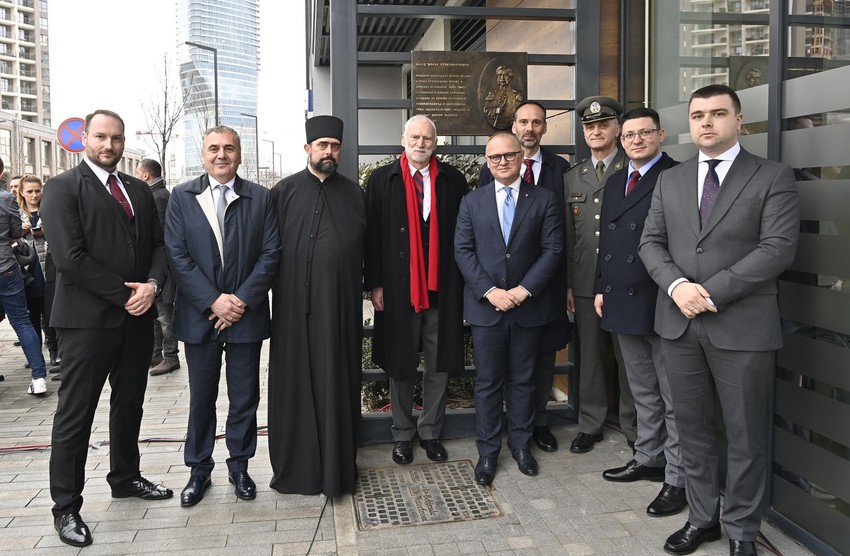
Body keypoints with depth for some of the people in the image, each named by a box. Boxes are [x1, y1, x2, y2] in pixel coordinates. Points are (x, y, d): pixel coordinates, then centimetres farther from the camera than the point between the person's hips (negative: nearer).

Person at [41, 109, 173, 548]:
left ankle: (125, 477, 35)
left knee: (130, 402, 18)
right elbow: (70, 257, -16)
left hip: (137, 316, 6)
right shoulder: (63, 188, -6)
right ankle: (66, 507, 13)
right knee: (75, 413, 2)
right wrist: (124, 294, -16)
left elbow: (158, 244, 10)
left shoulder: (139, 190, 13)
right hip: (87, 319, -6)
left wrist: (152, 284, -9)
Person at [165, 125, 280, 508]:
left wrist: (242, 300, -13)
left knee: (245, 397, 10)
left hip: (246, 315, 0)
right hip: (199, 315, 0)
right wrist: (213, 301, -13)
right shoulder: (182, 197, 2)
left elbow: (270, 253, -3)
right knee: (201, 398, 11)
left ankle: (239, 466, 27)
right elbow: (177, 256, -5)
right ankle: (199, 470, 26)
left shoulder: (261, 198, 2)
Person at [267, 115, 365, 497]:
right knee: (296, 382, 6)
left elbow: (364, 247, 8)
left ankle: (337, 463, 20)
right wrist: (279, 284, -4)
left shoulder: (353, 193, 10)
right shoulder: (285, 191, 4)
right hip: (296, 303, -1)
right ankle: (296, 464, 19)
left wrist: (371, 286, 1)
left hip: (341, 302, 1)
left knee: (338, 382, 7)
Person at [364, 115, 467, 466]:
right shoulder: (382, 180, 2)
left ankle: (430, 432, 26)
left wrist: (464, 282, -1)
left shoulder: (453, 180, 5)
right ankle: (403, 434, 25)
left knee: (440, 364, 9)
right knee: (400, 364, 10)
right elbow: (373, 235, -1)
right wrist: (375, 284, -6)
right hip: (397, 288, -1)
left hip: (443, 288, 1)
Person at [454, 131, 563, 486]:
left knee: (523, 380, 12)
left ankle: (521, 444, 27)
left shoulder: (544, 200, 2)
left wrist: (524, 289, -13)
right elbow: (463, 251, -1)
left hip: (529, 305, 0)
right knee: (488, 383, 6)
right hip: (485, 306, 0)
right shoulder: (472, 202, 5)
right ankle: (488, 451, 18)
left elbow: (552, 250, -3)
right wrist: (490, 291, -12)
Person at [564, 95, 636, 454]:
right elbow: (567, 234, 12)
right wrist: (567, 283, 7)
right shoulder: (571, 178, 13)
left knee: (628, 357, 4)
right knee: (590, 357, 11)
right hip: (585, 284, 4)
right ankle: (590, 425, 23)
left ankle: (634, 427, 19)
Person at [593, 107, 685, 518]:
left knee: (673, 396, 2)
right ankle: (648, 460, 32)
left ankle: (677, 479, 12)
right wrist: (601, 288, 16)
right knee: (642, 392, 19)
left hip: (662, 303, -7)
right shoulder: (615, 182, 16)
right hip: (622, 302, 8)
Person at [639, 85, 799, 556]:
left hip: (743, 327, -4)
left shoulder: (773, 178, -2)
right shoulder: (670, 180, 12)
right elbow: (651, 242, 8)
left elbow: (779, 248, -12)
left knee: (746, 437, 6)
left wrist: (711, 292, -17)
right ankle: (702, 518, 29)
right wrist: (677, 285, -12)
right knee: (692, 429, 13)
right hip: (679, 324, 4)